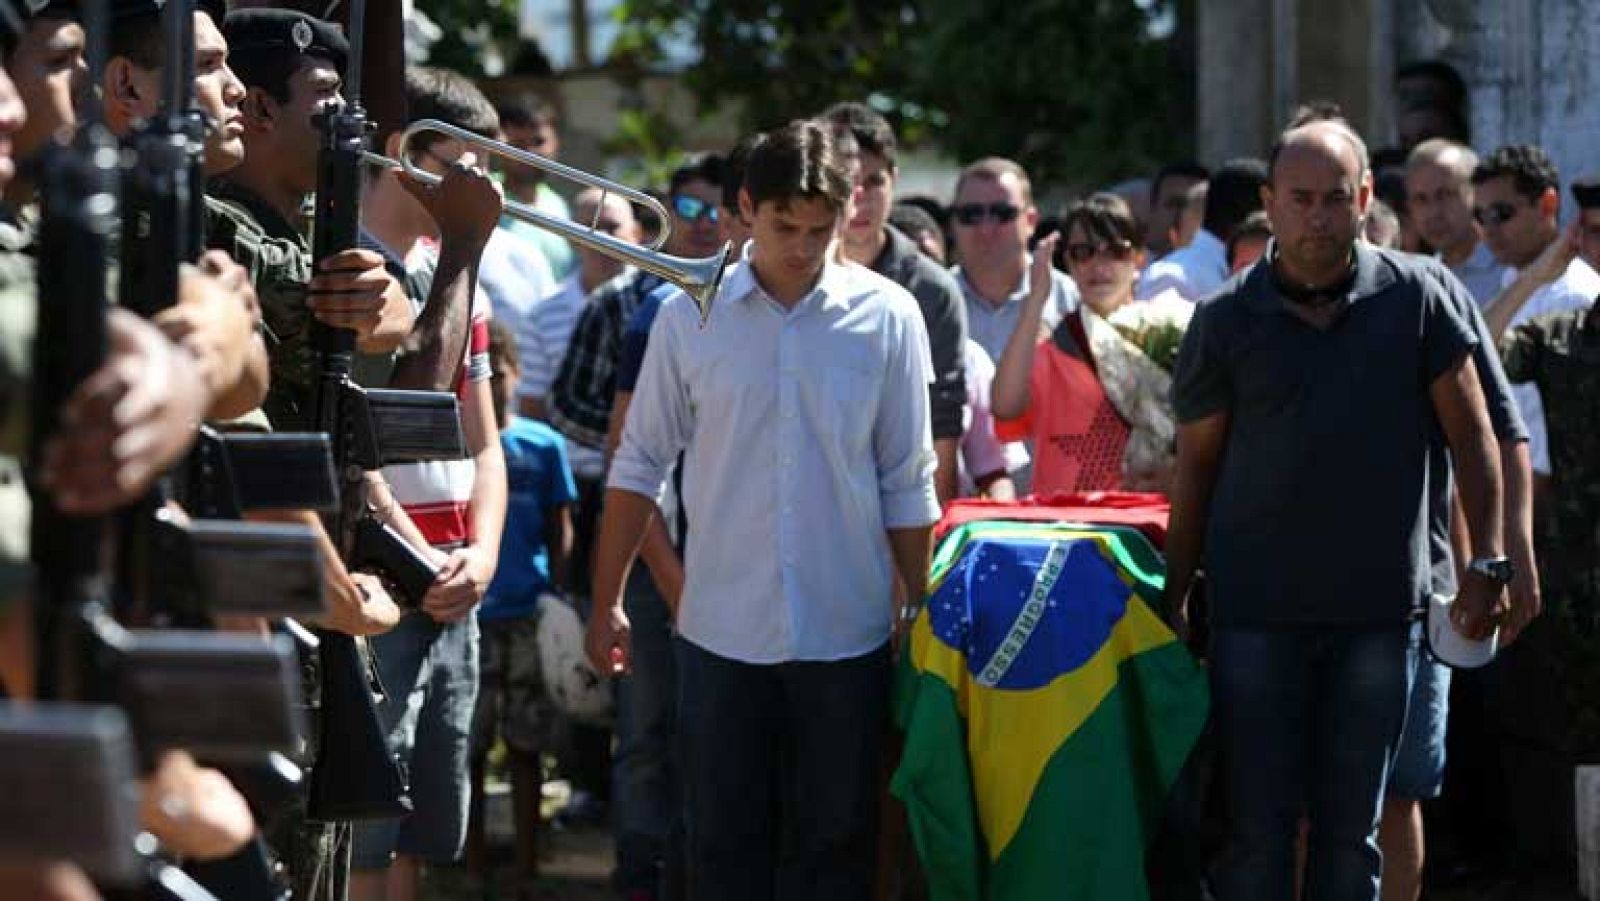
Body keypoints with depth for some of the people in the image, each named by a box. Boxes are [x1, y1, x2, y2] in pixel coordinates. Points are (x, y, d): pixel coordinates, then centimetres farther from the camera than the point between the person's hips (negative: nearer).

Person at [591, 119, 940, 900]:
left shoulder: (886, 316, -2)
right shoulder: (689, 314, 0)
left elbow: (907, 485, 4)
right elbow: (639, 467, 6)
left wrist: (919, 613, 5)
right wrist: (606, 603, 5)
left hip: (845, 631, 0)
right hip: (719, 629, 0)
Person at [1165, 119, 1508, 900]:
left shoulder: (1415, 295, 0)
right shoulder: (1227, 319, 0)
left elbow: (1470, 433, 3)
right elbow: (1195, 463, 6)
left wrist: (1486, 562, -4)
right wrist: (1174, 597, 4)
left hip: (1378, 608, 1)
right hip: (1258, 608, -1)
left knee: (1351, 826, 8)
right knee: (1255, 826, 0)